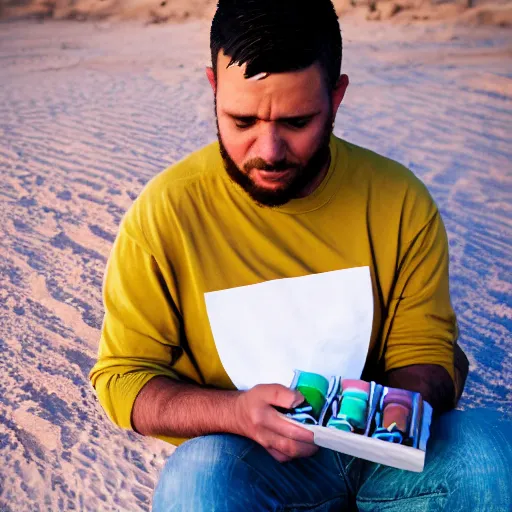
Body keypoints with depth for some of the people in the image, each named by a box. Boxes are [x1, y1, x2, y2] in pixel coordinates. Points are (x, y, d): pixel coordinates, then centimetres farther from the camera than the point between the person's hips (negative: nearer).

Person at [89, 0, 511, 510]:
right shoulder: (164, 213, -13)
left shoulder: (399, 200, -6)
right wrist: (236, 412, -26)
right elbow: (122, 377, -7)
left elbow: (426, 355, 2)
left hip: (379, 448, 2)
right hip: (241, 456, -1)